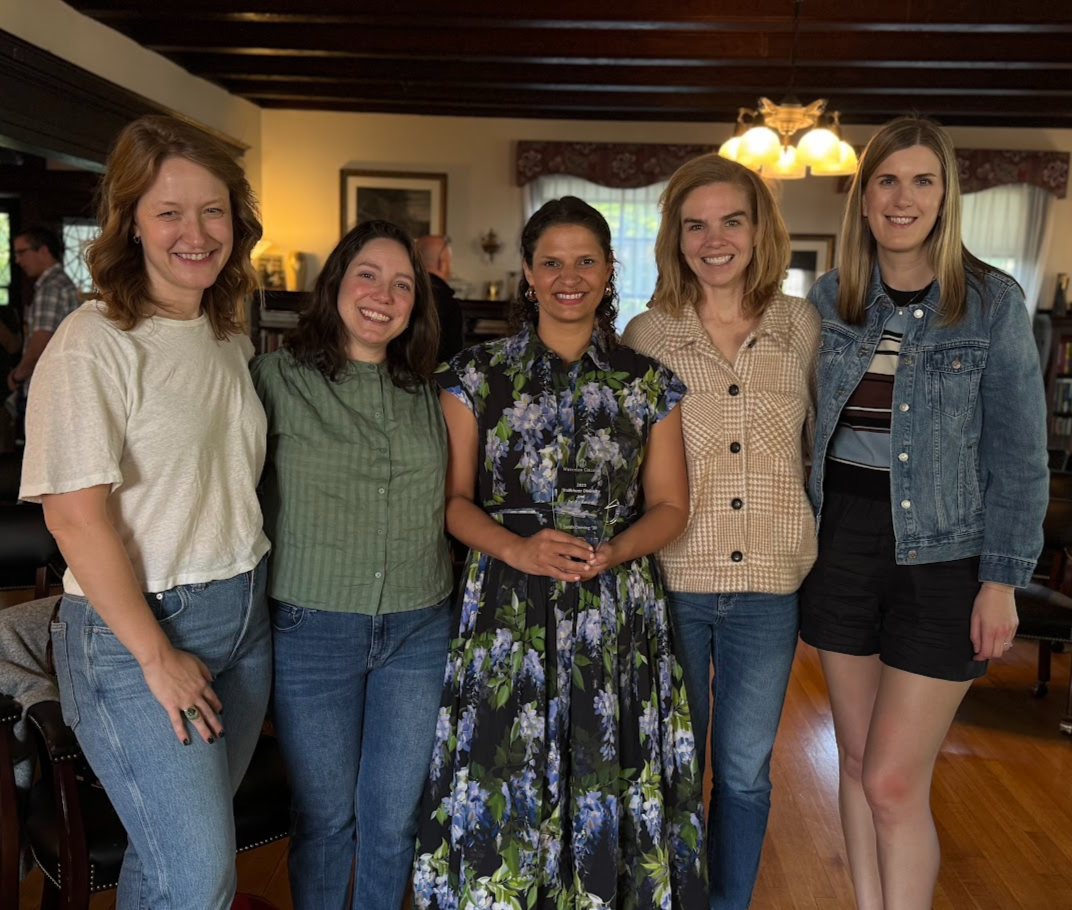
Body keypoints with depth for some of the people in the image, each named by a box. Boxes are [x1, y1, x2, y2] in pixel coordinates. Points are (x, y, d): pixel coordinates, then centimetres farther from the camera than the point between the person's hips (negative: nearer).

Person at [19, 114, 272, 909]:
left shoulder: (231, 336, 8)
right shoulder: (96, 343, -14)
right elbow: (75, 514, -17)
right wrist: (155, 656, -15)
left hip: (243, 617, 7)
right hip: (133, 629, -6)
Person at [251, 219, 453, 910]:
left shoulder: (427, 393, 6)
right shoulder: (276, 378, -6)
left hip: (419, 628, 3)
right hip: (312, 629, -3)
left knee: (395, 813, 15)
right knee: (325, 814, 13)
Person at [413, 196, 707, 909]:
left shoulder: (648, 383, 6)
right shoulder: (477, 375, 4)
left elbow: (670, 506, 7)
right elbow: (453, 497, 1)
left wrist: (612, 551, -12)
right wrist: (517, 548, -16)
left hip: (617, 606, 1)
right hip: (506, 610, 0)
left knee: (604, 790, 4)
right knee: (499, 788, 3)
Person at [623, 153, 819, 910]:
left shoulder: (804, 326, 2)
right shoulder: (646, 335, -1)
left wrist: (828, 553, 7)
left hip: (768, 588, 1)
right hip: (669, 581, -1)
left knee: (745, 772, 15)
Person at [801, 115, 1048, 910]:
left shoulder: (992, 302, -5)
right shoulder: (829, 300, 3)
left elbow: (1018, 455, -4)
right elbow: (806, 431, 8)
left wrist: (1002, 579, -9)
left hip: (940, 558, -3)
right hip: (842, 548, 4)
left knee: (894, 784, -1)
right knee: (857, 763, 15)